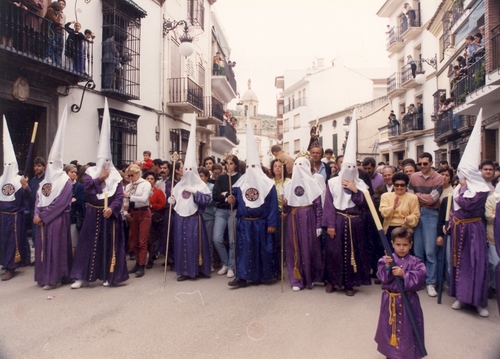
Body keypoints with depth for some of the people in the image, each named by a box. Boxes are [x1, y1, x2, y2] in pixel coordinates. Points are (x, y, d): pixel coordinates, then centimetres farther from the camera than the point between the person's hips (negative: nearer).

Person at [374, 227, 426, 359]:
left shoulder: (415, 262, -5)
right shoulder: (386, 259, -5)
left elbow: (419, 278, -17)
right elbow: (383, 278, -13)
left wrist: (404, 274, -24)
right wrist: (387, 266, -28)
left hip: (408, 300, -1)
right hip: (390, 300, 1)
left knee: (408, 327, 9)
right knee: (390, 327, 13)